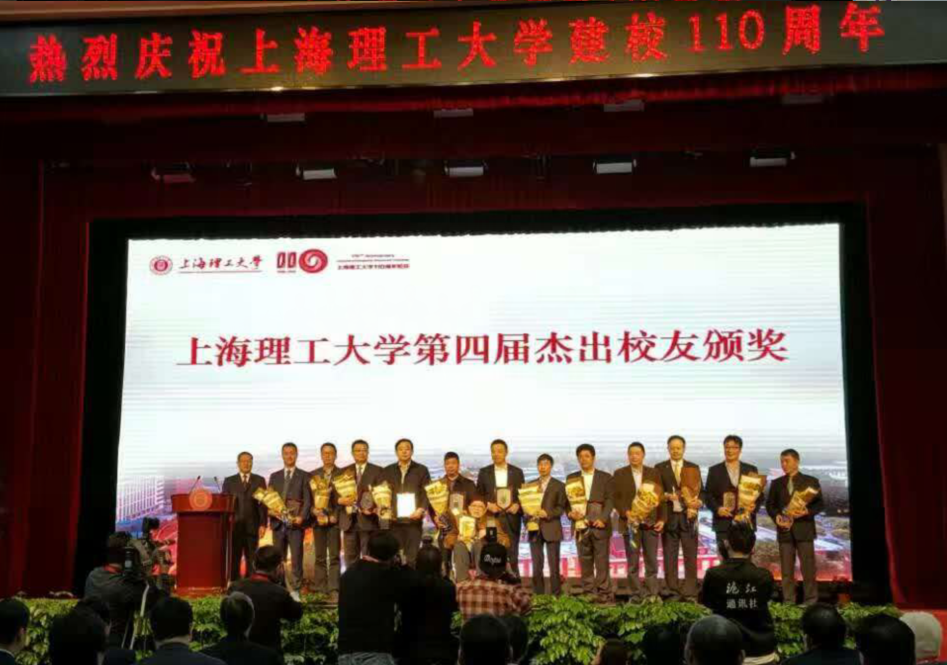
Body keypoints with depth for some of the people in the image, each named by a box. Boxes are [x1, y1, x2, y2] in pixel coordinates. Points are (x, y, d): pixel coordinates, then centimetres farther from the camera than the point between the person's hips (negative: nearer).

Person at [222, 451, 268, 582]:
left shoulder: (259, 480, 9)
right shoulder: (229, 481, 10)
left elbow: (263, 503, 4)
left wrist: (263, 524, -5)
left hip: (252, 525, 0)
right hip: (234, 525, 0)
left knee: (252, 559, 2)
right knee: (234, 558, 0)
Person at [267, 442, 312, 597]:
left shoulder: (304, 476, 7)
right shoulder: (274, 477, 16)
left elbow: (308, 500, 1)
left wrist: (301, 517, -14)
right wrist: (272, 515, -5)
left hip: (296, 523, -3)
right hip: (278, 523, 3)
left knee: (296, 558, -5)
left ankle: (295, 591, -2)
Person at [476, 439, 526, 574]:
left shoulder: (517, 472, 8)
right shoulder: (484, 472, 8)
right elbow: (478, 496, 8)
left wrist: (517, 505, -10)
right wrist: (488, 505, -9)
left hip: (511, 519, 0)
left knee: (512, 558, 0)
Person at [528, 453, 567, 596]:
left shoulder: (559, 486, 5)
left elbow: (561, 508, -2)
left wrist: (547, 513, -17)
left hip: (552, 529, -3)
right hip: (535, 530, 3)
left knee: (554, 566, -3)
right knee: (537, 566, 3)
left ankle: (555, 596, 2)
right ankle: (538, 596, 8)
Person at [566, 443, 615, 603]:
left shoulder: (605, 477, 8)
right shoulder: (571, 478, 13)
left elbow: (609, 500, 0)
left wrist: (603, 519, -14)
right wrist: (571, 513, -10)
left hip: (600, 526, -2)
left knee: (602, 561, -4)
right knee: (585, 562, 4)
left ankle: (604, 594, 0)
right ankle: (589, 593, 9)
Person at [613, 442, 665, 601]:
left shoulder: (654, 473, 10)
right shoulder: (619, 474, 6)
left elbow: (660, 497, 7)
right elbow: (616, 498, 2)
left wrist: (661, 518, -2)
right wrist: (626, 512, -13)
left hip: (651, 523, 1)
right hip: (630, 523, -1)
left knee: (652, 561, 2)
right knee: (632, 562, 1)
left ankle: (652, 594, 7)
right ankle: (634, 595, 5)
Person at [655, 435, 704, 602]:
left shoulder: (693, 468, 10)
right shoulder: (659, 468, 7)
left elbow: (701, 491, 6)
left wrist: (697, 505, -13)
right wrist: (667, 496, -16)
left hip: (688, 517, 0)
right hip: (669, 517, 0)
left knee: (690, 556, -2)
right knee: (670, 557, 2)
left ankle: (690, 593, 2)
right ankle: (673, 592, 9)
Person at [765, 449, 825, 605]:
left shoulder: (811, 481, 5)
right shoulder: (776, 483, 13)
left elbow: (820, 504, 1)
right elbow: (769, 504, 13)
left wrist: (807, 512, -18)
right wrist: (776, 516, -8)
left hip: (804, 529, -3)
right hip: (785, 530, 3)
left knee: (808, 568, -2)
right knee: (786, 569, 3)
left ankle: (810, 602, 5)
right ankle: (788, 602, 8)